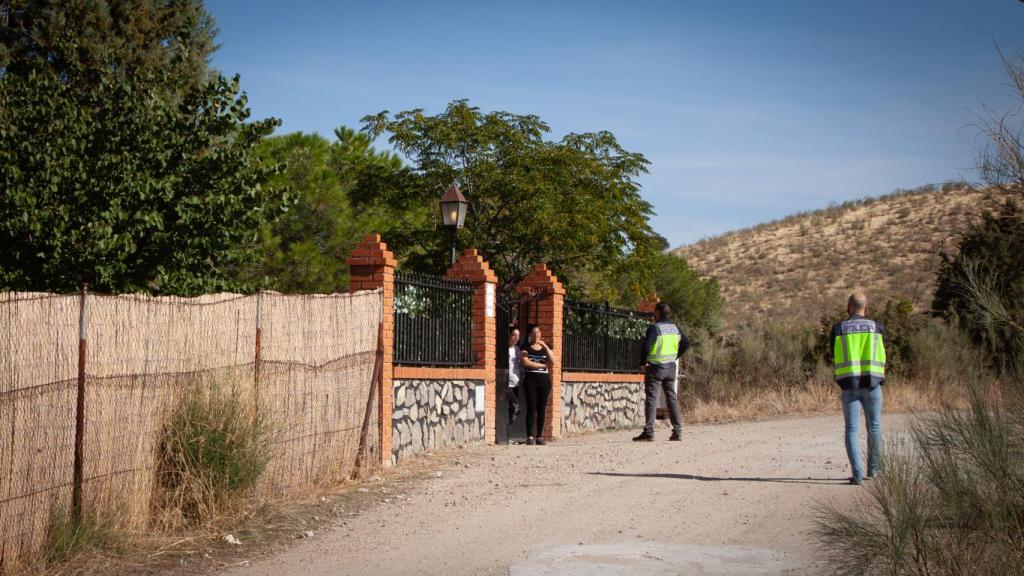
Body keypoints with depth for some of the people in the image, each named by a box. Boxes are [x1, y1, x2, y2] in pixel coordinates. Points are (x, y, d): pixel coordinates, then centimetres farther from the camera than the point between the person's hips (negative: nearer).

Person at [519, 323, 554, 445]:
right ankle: (530, 436, -8)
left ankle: (540, 436, 3)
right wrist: (543, 365, -5)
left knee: (542, 409, 1)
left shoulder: (545, 348, 16)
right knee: (531, 408, -8)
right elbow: (526, 363, -10)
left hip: (545, 380, 3)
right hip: (531, 380, -3)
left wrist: (545, 346, -11)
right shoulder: (525, 348, 6)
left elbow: (553, 360, -1)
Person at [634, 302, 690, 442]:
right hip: (670, 367, 6)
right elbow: (686, 343, 14)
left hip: (655, 367, -6)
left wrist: (644, 362, -10)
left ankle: (649, 432, -6)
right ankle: (677, 432, 11)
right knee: (672, 398, 11)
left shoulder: (654, 328, -14)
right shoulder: (675, 328, 7)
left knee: (651, 399, -3)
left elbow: (646, 346, -23)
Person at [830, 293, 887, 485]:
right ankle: (873, 469, 26)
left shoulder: (838, 329, 3)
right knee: (874, 428, 15)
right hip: (872, 383, 0)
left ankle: (858, 474, -8)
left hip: (849, 385, 0)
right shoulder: (877, 327, 3)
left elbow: (835, 361, 6)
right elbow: (882, 359, 9)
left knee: (852, 430, 1)